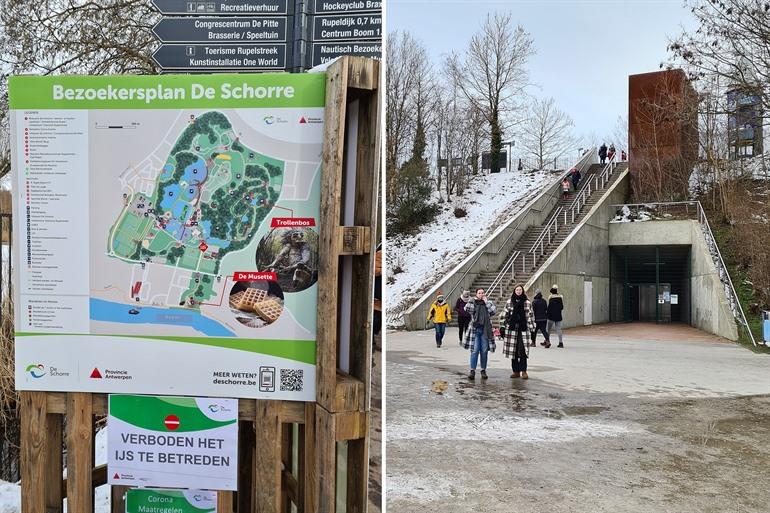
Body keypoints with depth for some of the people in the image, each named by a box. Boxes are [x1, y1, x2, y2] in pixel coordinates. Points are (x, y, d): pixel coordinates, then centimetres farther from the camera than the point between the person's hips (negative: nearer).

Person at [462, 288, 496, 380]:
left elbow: (494, 310, -7)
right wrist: (472, 300, -7)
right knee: (474, 351, -7)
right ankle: (472, 370, -4)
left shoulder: (488, 303, 11)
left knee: (484, 351, 5)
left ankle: (483, 370, 14)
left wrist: (486, 301, -3)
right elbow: (467, 309, -12)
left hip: (485, 330, 2)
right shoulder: (473, 303, 7)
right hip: (475, 329, -2)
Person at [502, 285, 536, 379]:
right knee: (513, 351, 3)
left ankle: (523, 371, 0)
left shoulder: (527, 302, 5)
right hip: (512, 329, 2)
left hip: (523, 329, -2)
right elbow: (506, 315, 11)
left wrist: (531, 328, 2)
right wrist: (505, 327, 8)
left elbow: (530, 315, 6)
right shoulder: (509, 302, 8)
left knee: (522, 350, -9)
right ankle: (516, 371, 12)